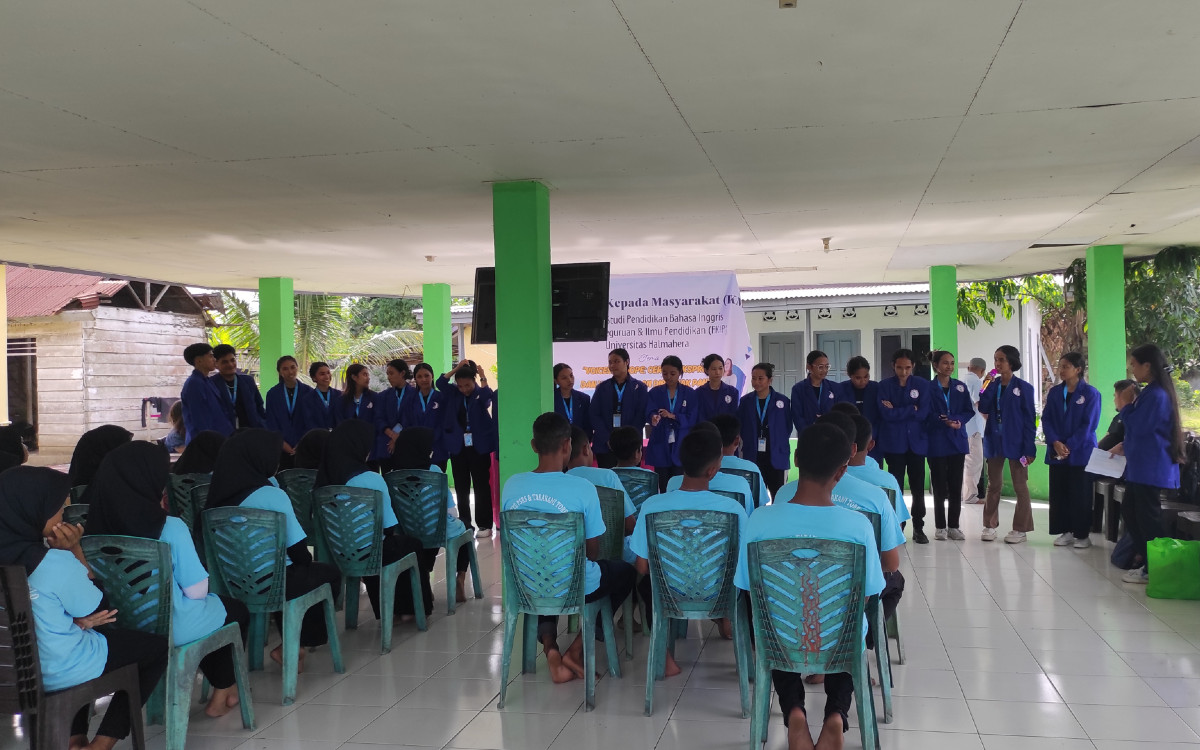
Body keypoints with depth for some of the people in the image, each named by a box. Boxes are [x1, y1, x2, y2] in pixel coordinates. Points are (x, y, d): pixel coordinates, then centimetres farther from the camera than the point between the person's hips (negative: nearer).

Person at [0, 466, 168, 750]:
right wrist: (74, 550, -15)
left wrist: (80, 620, -4)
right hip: (61, 671, -7)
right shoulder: (55, 563, -28)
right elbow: (92, 612, -11)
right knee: (159, 647, 14)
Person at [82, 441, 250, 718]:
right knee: (236, 609, 25)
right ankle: (223, 693, 34)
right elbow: (197, 590, -15)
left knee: (216, 602, 32)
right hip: (169, 628, -5)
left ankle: (220, 686, 43)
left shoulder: (96, 522, -10)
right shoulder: (170, 528, -24)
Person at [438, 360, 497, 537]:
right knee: (461, 487, 8)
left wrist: (483, 377, -17)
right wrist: (457, 368, -12)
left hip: (479, 446, -3)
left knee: (481, 486, 1)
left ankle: (484, 525, 6)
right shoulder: (453, 393, 6)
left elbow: (489, 397, -25)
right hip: (458, 446, 3)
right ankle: (464, 524, 16)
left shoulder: (481, 394, -3)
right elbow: (440, 383, -10)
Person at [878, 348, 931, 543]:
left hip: (917, 441, 1)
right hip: (894, 442, -1)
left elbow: (923, 413, -9)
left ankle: (918, 528, 14)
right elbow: (886, 414, -11)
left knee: (918, 487, 3)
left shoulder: (923, 384, 1)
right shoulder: (884, 385, 0)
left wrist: (897, 411, -9)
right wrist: (911, 410, -9)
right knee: (896, 486, 1)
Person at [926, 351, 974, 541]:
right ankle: (940, 527, 9)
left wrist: (958, 420, -14)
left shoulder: (960, 387, 9)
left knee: (956, 486, 4)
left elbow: (969, 411, 5)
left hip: (958, 441, 3)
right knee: (940, 487, 0)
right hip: (937, 443, -3)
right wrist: (945, 422, -21)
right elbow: (927, 416, -8)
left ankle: (953, 526, 12)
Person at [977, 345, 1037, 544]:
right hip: (994, 441, 4)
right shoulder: (992, 385, 6)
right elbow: (983, 409, -7)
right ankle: (990, 525, 19)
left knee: (1020, 486, 4)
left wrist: (1029, 448, -11)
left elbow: (1029, 420, -6)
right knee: (993, 485, 12)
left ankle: (1020, 528, 10)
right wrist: (988, 386, -13)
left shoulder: (1023, 388, -6)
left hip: (1015, 442, -4)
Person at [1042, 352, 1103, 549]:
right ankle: (1065, 531, 15)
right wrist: (1055, 442, -12)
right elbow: (1046, 419, 4)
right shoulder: (1054, 392, 8)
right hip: (1056, 451, 4)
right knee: (1059, 493, 5)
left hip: (1081, 452, -4)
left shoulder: (1090, 393, -5)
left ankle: (1082, 534, 9)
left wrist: (1069, 446, -15)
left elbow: (1089, 424, -10)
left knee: (1080, 494, 0)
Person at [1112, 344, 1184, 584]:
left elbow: (1139, 427, -20)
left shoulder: (1156, 395, -19)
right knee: (1129, 511, 16)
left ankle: (1153, 571, 8)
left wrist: (1124, 408, -4)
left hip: (1151, 467, -10)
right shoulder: (1152, 392, 12)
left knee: (1148, 517, -2)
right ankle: (1146, 561, 22)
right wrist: (1124, 445, 14)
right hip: (1141, 465, 10)